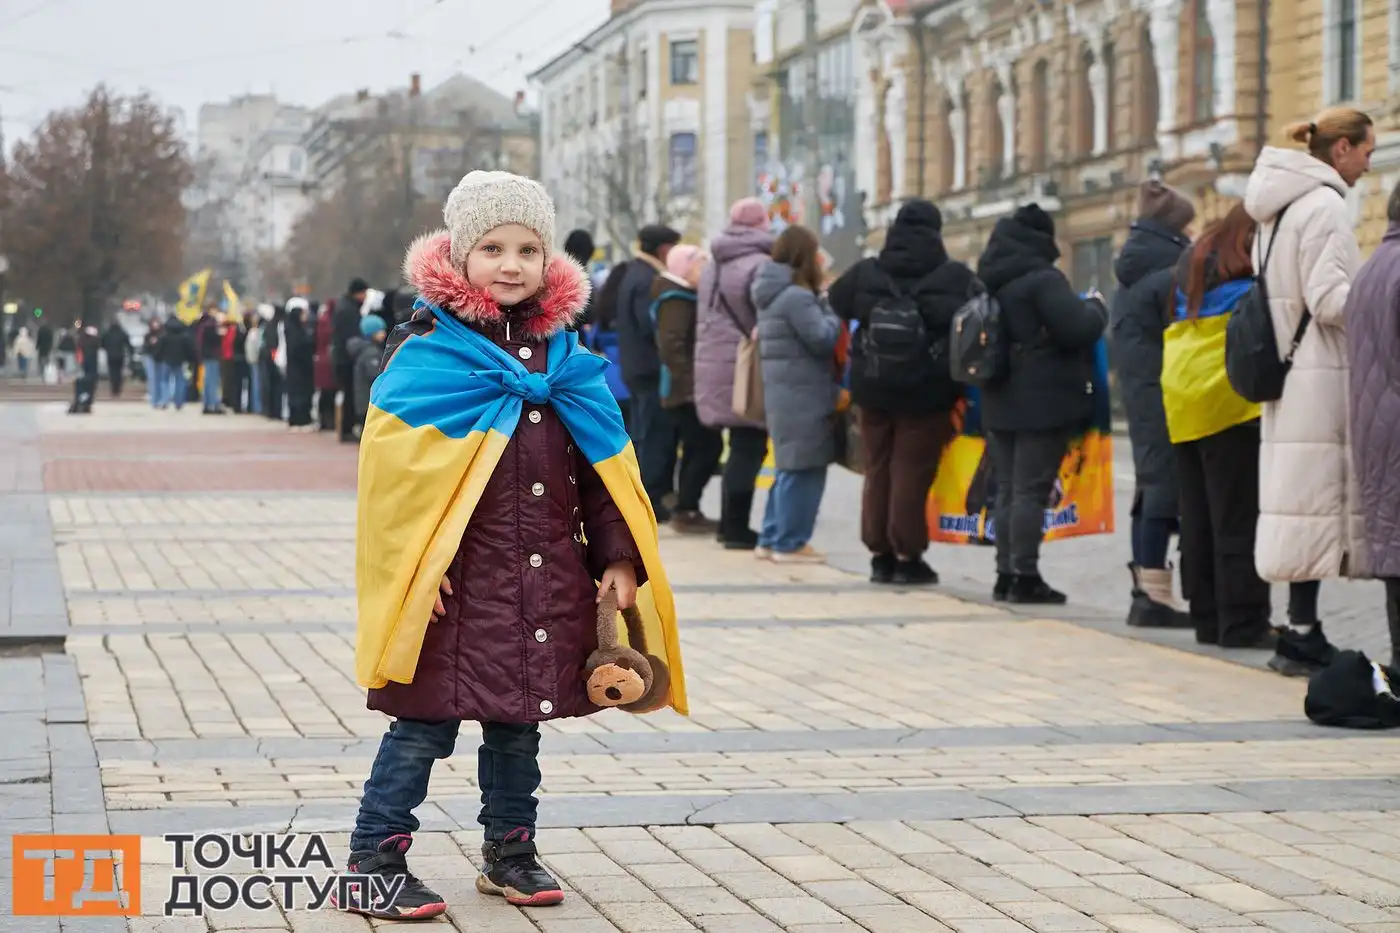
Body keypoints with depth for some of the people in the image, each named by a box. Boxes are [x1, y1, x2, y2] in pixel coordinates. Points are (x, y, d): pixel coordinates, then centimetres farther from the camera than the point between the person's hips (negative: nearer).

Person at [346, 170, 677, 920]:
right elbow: (395, 466, -11)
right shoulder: (426, 351, -7)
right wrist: (416, 565, -16)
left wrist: (618, 557, 6)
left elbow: (601, 463, 12)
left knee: (518, 721, 16)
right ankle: (375, 860, 9)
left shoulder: (560, 353, 10)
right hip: (458, 578, -5)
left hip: (547, 579, 5)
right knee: (425, 723, 0)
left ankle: (510, 851, 29)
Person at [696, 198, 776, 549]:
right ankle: (737, 528, -4)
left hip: (715, 367, 9)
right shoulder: (761, 265, -14)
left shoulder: (713, 267, 16)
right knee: (748, 448, -4)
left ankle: (731, 524, 21)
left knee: (741, 447, 17)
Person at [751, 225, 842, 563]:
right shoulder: (797, 296, -16)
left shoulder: (773, 294, 16)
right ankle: (790, 543, -2)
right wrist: (832, 312, -1)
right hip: (802, 394, -10)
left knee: (791, 468, 16)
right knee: (804, 469, -5)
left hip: (784, 392, 10)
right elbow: (823, 339, -18)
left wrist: (820, 300, 12)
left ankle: (771, 538, 19)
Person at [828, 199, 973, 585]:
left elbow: (837, 304, 13)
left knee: (878, 470, 13)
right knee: (911, 472, 0)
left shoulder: (866, 272, 0)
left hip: (874, 386, 3)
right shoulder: (955, 277, -8)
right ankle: (907, 557, 1)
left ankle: (880, 553, 18)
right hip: (927, 390, -3)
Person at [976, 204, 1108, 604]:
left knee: (1007, 488, 12)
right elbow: (1078, 328, -20)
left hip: (999, 401, 8)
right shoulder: (1042, 279, -15)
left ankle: (1006, 573, 14)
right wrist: (1096, 307, 1)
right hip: (1044, 402, -8)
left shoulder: (990, 280, 12)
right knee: (1032, 490, -6)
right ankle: (1025, 577, -6)